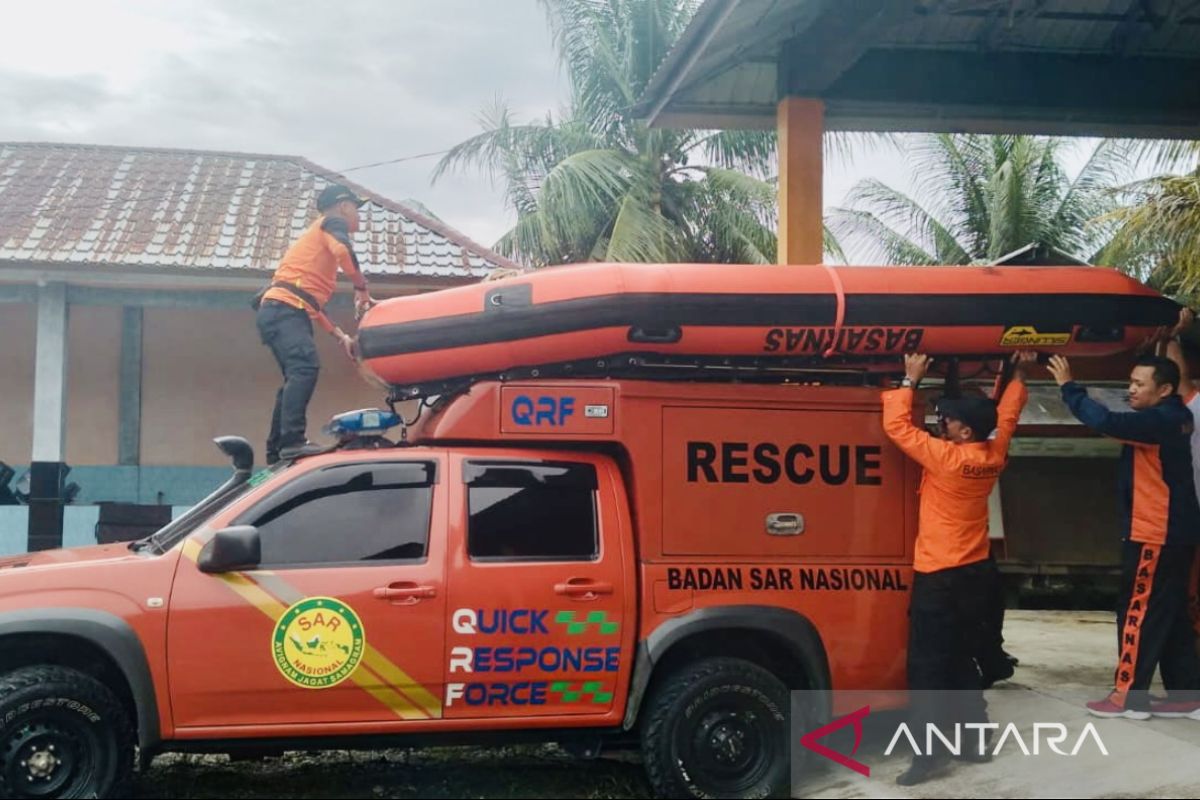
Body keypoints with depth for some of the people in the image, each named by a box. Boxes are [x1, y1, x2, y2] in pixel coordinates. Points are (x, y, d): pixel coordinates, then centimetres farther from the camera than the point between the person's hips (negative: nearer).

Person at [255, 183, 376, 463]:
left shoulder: (318, 234, 34)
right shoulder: (333, 223, 7)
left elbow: (312, 301, 33)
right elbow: (343, 251, -19)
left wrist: (341, 336, 27)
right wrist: (361, 288, -6)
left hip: (281, 310, 10)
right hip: (285, 307, -10)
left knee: (296, 376, 10)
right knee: (305, 367, -25)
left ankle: (276, 451, 8)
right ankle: (292, 440, -37)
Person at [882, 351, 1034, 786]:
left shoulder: (944, 457, -17)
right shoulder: (994, 456, 1)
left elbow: (896, 426, -13)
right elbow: (1007, 416, 19)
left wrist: (910, 380, -4)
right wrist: (1018, 374, 27)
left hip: (939, 578, -7)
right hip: (976, 574, 7)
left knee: (927, 667, -4)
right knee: (963, 661, 18)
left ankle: (929, 753, -6)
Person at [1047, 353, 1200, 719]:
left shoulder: (1160, 421, -20)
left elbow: (1107, 422, -32)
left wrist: (1069, 386, -24)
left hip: (1155, 535, -10)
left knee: (1138, 613, -3)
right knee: (1170, 614, 13)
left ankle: (1129, 696, 2)